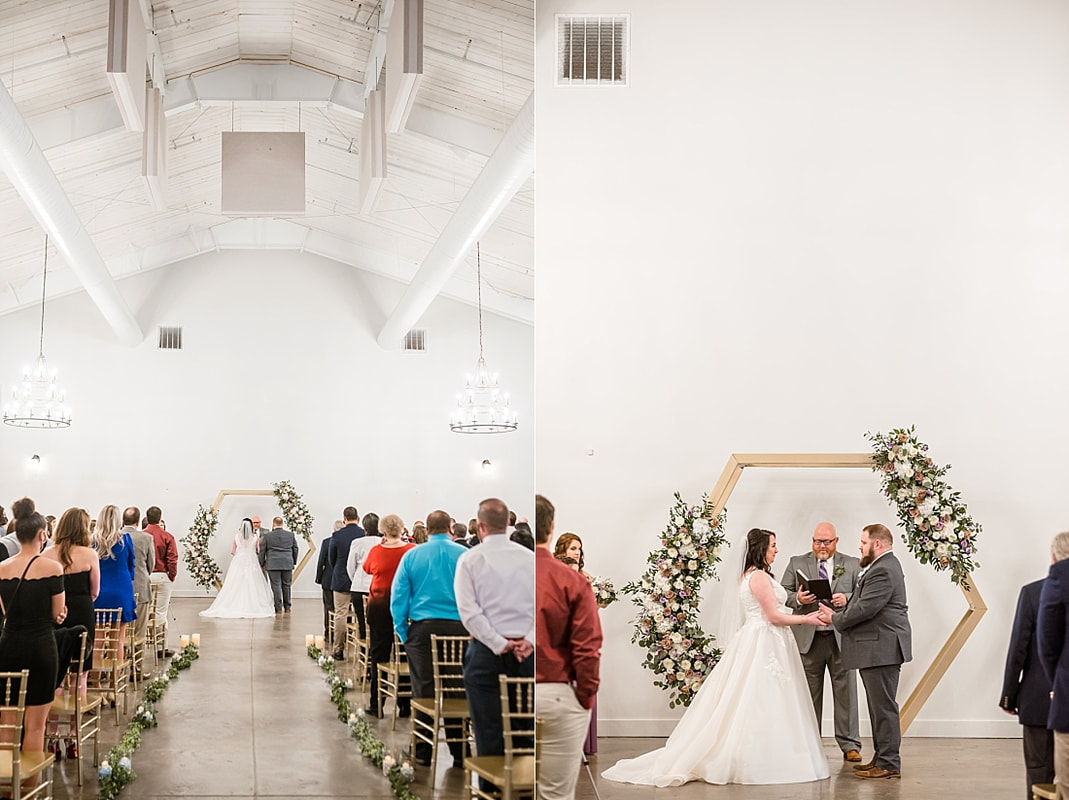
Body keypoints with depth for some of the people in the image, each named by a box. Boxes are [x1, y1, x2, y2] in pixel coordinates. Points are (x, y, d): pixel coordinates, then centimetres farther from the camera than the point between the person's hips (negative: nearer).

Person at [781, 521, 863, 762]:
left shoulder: (852, 565, 9)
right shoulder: (797, 563, 9)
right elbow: (783, 593, 6)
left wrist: (847, 598, -16)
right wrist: (797, 599, -15)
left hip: (842, 638, 0)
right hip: (809, 638, 1)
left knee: (846, 691, 0)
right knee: (809, 694, 6)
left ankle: (849, 745, 6)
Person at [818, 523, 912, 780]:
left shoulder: (883, 571, -17)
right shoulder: (883, 566, 19)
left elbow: (864, 608, -22)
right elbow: (862, 604, 18)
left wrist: (835, 619, -8)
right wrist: (838, 615, 5)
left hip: (882, 649, -11)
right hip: (879, 648, 11)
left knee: (883, 707, -6)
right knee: (880, 707, 15)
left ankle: (889, 764, -2)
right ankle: (881, 758, 21)